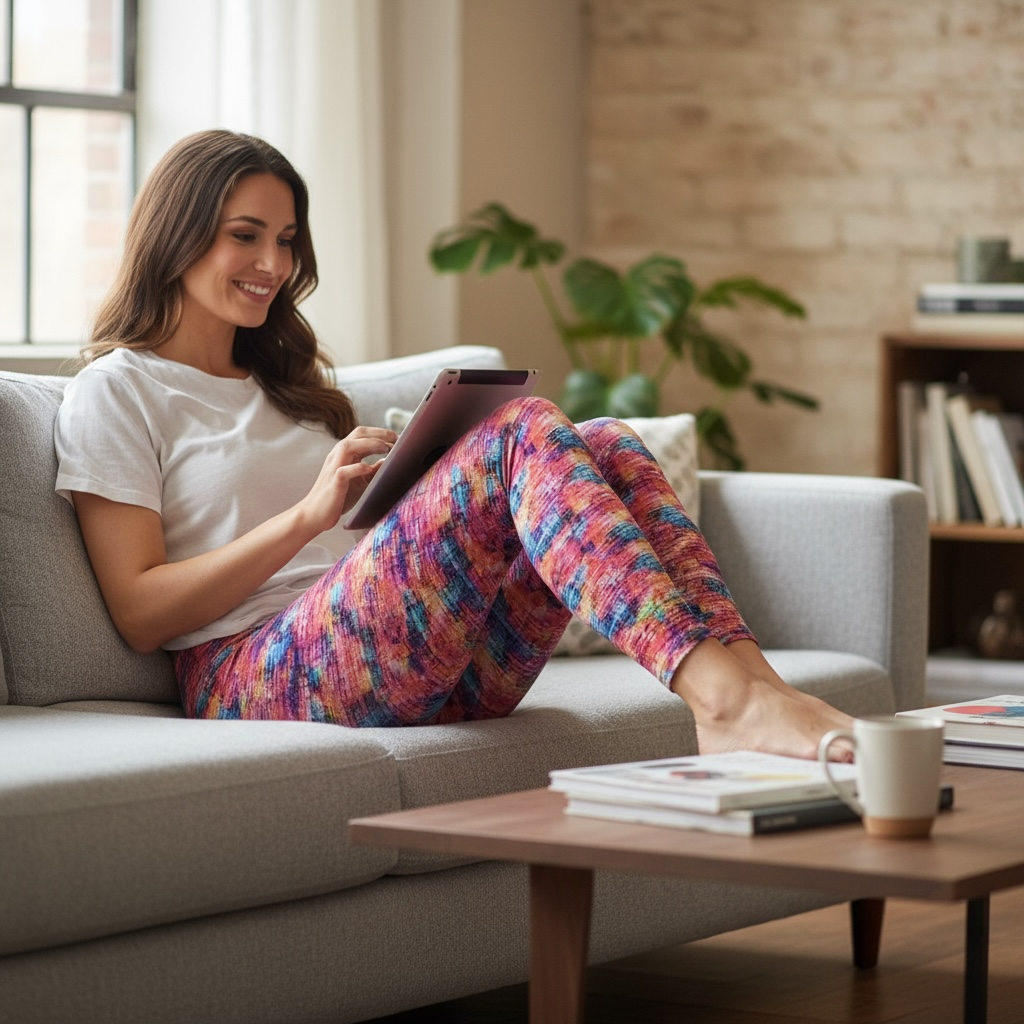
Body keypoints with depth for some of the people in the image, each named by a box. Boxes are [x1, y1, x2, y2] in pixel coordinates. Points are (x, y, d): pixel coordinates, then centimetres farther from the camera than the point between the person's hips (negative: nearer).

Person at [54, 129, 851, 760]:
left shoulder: (288, 380, 31)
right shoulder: (118, 390, 9)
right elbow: (140, 614, -3)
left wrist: (402, 493, 4)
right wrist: (308, 515, -12)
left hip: (426, 667, 7)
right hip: (254, 678, -7)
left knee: (604, 446, -17)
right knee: (524, 434, -27)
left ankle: (747, 683, -41)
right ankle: (731, 699, -47)